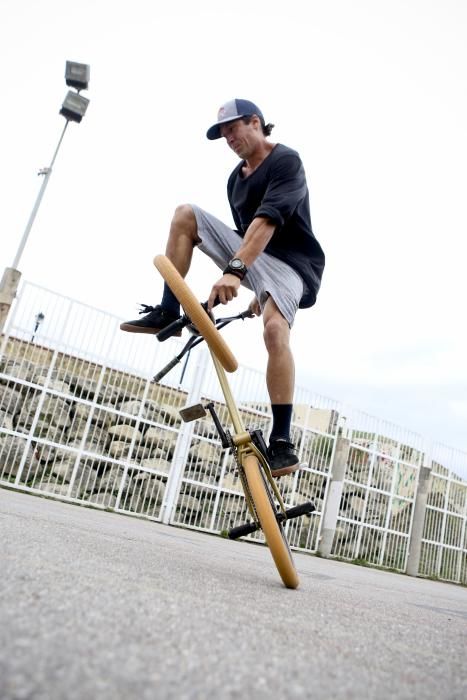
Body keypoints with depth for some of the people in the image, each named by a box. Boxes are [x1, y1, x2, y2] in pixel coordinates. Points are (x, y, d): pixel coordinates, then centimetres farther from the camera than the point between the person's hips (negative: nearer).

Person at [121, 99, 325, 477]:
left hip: (288, 263, -7)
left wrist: (234, 269, -38)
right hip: (252, 257, 7)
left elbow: (267, 220, -26)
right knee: (186, 214, -4)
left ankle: (282, 442, -33)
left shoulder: (286, 160, -10)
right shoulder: (236, 178, 14)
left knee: (275, 329, -36)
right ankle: (168, 313, -5)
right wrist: (256, 290, 19)